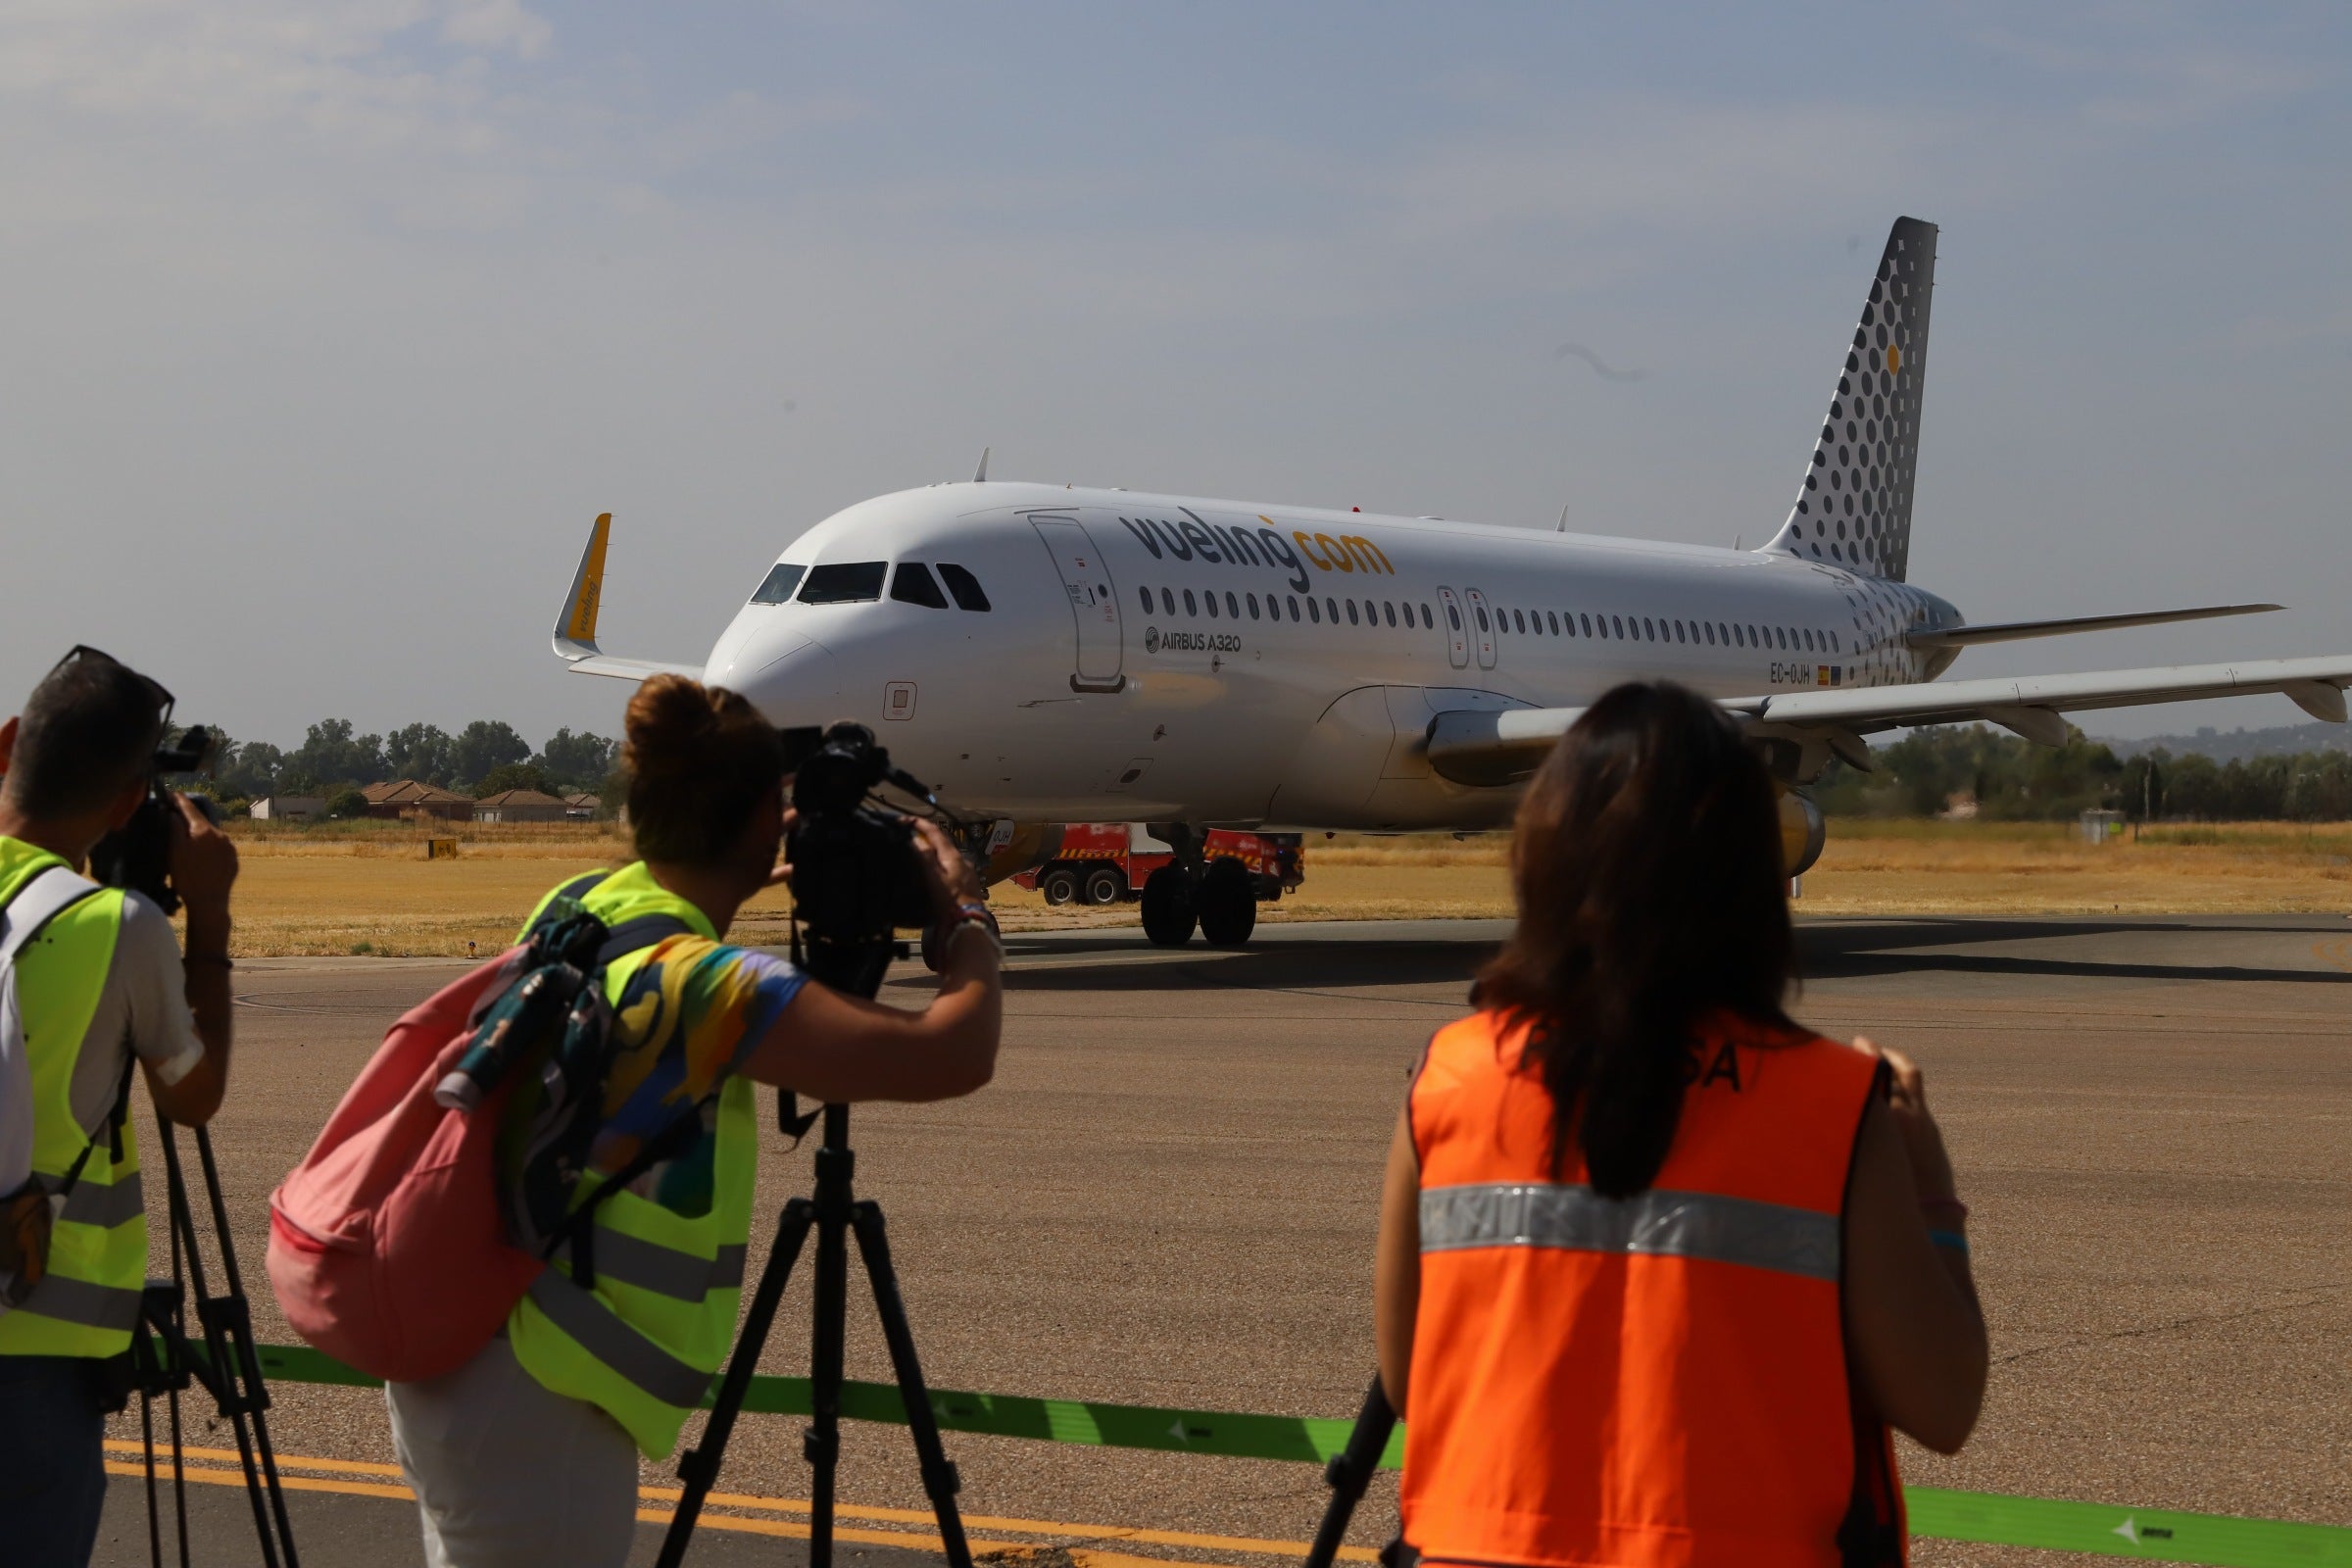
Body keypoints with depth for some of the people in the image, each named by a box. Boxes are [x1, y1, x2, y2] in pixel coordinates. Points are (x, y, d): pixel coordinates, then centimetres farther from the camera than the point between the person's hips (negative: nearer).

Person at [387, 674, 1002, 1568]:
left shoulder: (576, 907, 5)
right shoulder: (695, 980, -20)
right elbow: (952, 1058, -24)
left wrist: (740, 887, 27)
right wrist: (967, 925, -6)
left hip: (454, 1357, 9)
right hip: (529, 1407, -9)